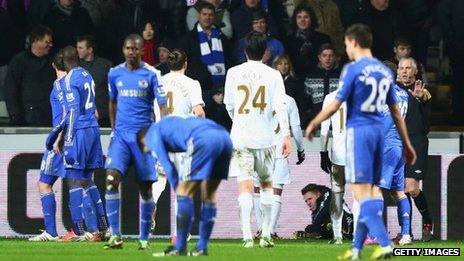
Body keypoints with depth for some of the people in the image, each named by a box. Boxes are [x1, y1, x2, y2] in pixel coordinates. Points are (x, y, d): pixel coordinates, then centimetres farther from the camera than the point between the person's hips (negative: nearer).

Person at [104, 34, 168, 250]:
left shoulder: (151, 74, -2)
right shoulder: (115, 74, 8)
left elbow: (163, 106, -4)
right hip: (121, 135, 2)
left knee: (145, 187, 2)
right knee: (112, 179, -18)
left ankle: (144, 238, 15)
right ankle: (115, 236, -18)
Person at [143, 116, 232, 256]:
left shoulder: (152, 135, 17)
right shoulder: (169, 123, 39)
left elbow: (168, 167, 8)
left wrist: (178, 190, 17)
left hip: (204, 140, -8)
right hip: (224, 138, 8)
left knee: (185, 192, 2)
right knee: (209, 195, 17)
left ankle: (180, 248, 2)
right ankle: (202, 247, 20)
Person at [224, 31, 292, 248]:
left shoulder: (234, 73, 3)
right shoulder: (273, 75, -1)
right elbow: (280, 106, -8)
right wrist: (286, 135, -8)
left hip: (240, 136, 0)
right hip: (265, 137, 1)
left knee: (245, 185, -5)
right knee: (266, 182, 17)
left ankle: (247, 236, -16)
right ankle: (266, 234, 16)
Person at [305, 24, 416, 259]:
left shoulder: (353, 69, -9)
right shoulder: (385, 71, 11)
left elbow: (335, 105, -8)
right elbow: (395, 111, 14)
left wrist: (313, 124, 7)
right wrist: (406, 143, 19)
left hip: (358, 131, -7)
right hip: (378, 131, 7)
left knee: (362, 191, -9)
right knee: (372, 190, 10)